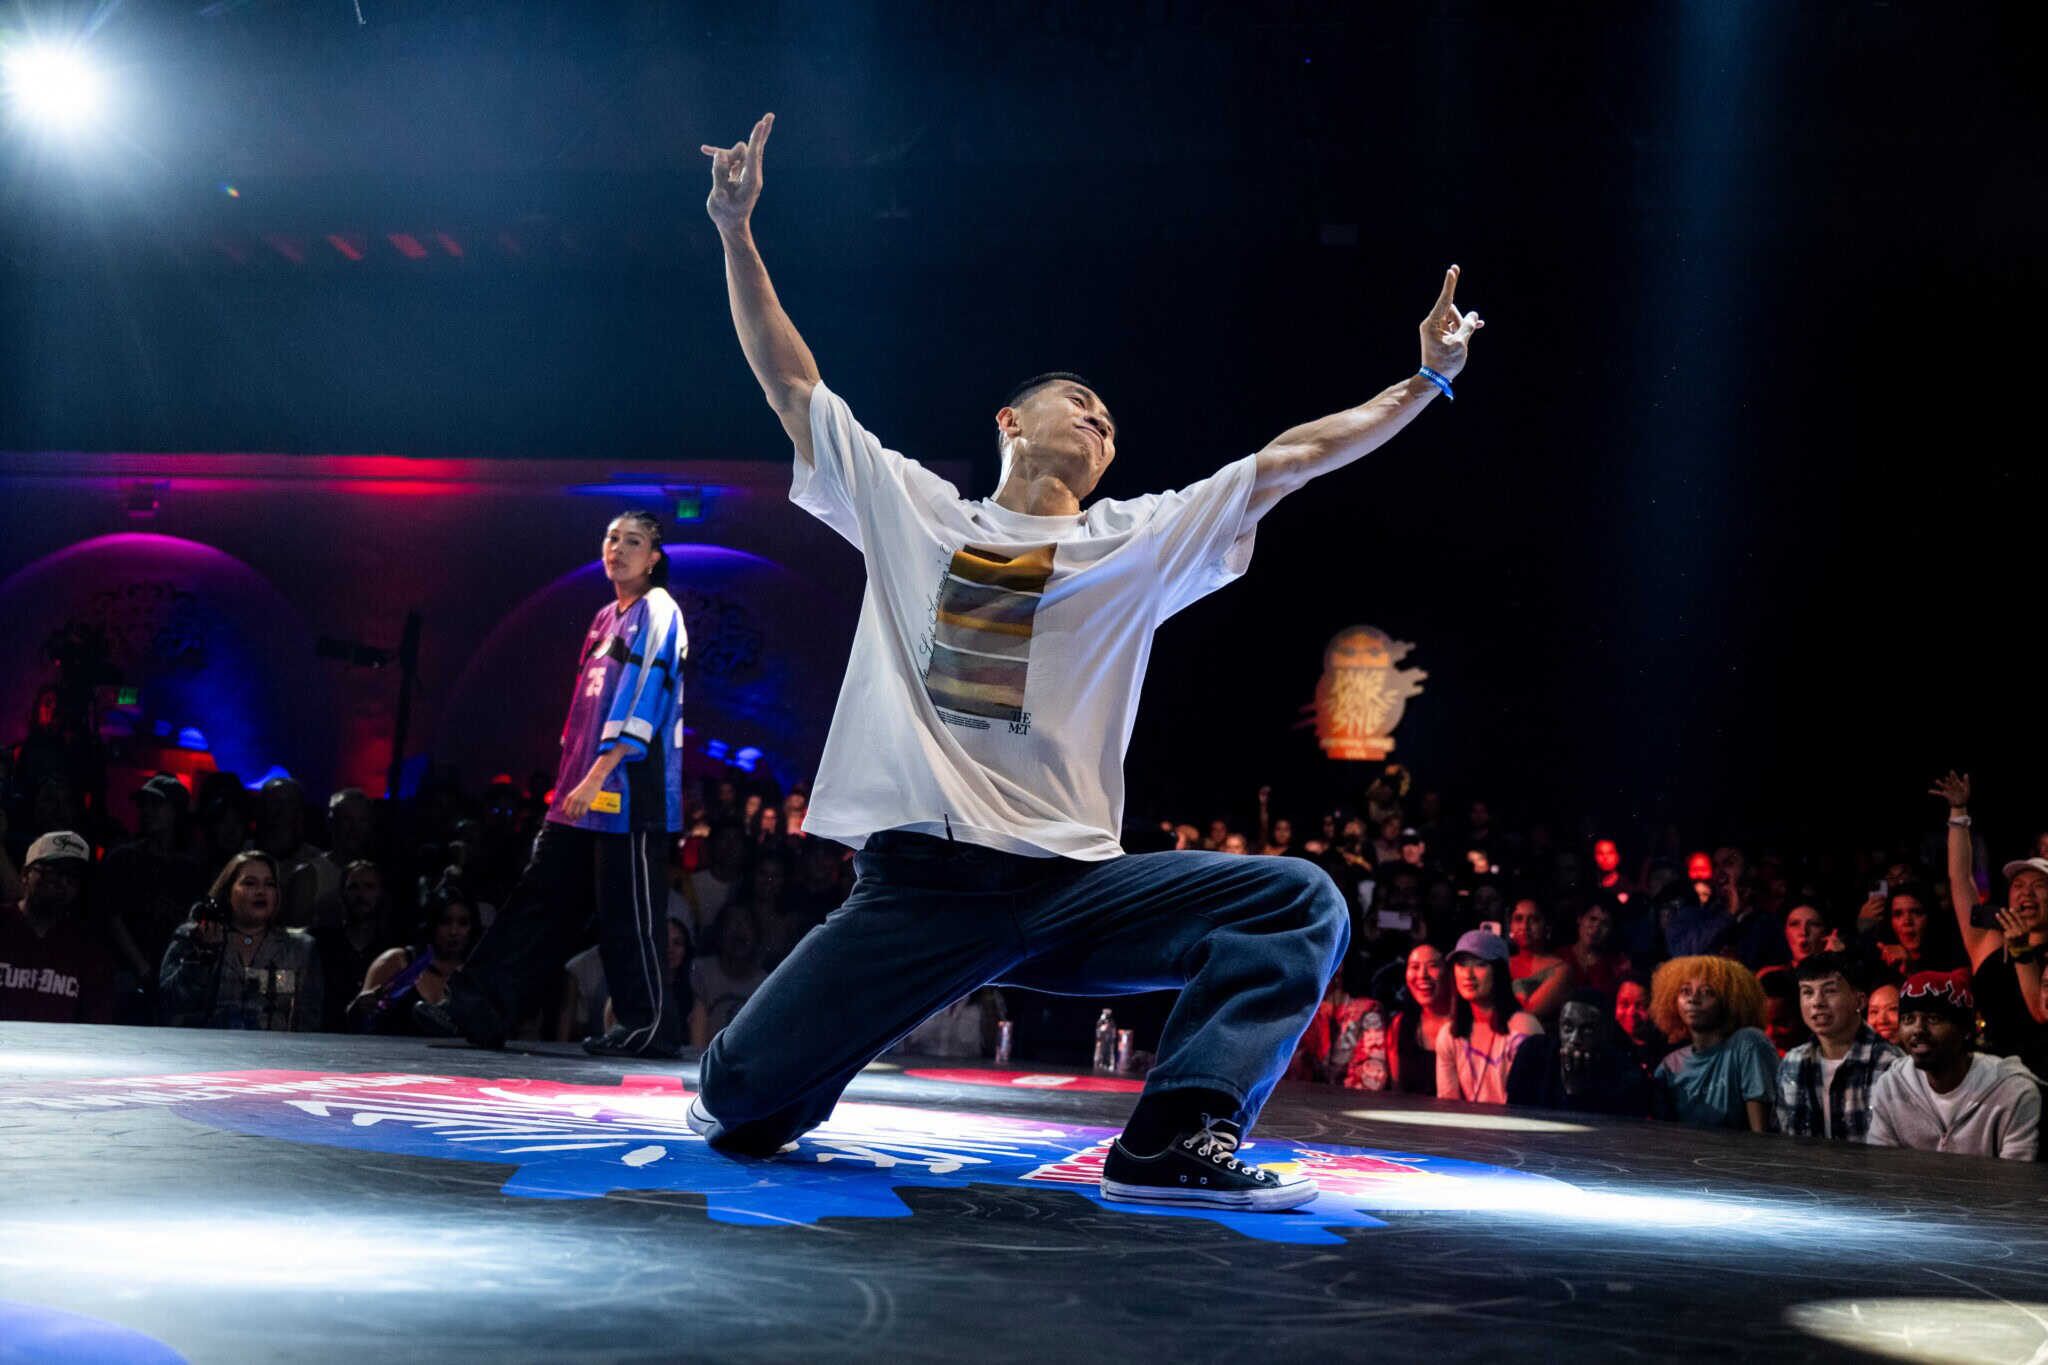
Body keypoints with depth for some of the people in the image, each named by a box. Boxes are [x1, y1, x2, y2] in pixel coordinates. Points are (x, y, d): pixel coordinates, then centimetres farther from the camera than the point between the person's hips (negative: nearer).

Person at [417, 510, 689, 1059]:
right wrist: (572, 781, 18)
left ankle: (651, 1026, 4)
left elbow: (641, 701, -16)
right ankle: (476, 1008, 8)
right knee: (540, 899, 7)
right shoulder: (607, 618, 20)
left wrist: (597, 776, -21)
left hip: (629, 792, -8)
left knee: (627, 912, -5)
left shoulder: (657, 613, -6)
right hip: (584, 792, 8)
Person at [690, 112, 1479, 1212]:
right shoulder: (911, 508, 13)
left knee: (1299, 904, -19)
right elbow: (791, 382, 15)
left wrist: (1426, 381, 11)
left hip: (1075, 886, 2)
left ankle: (1176, 1139, -21)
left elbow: (1291, 458, 13)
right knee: (741, 1101, -11)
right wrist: (736, 233, 10)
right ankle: (782, 1092, 26)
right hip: (916, 883, -1)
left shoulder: (1142, 540, 15)